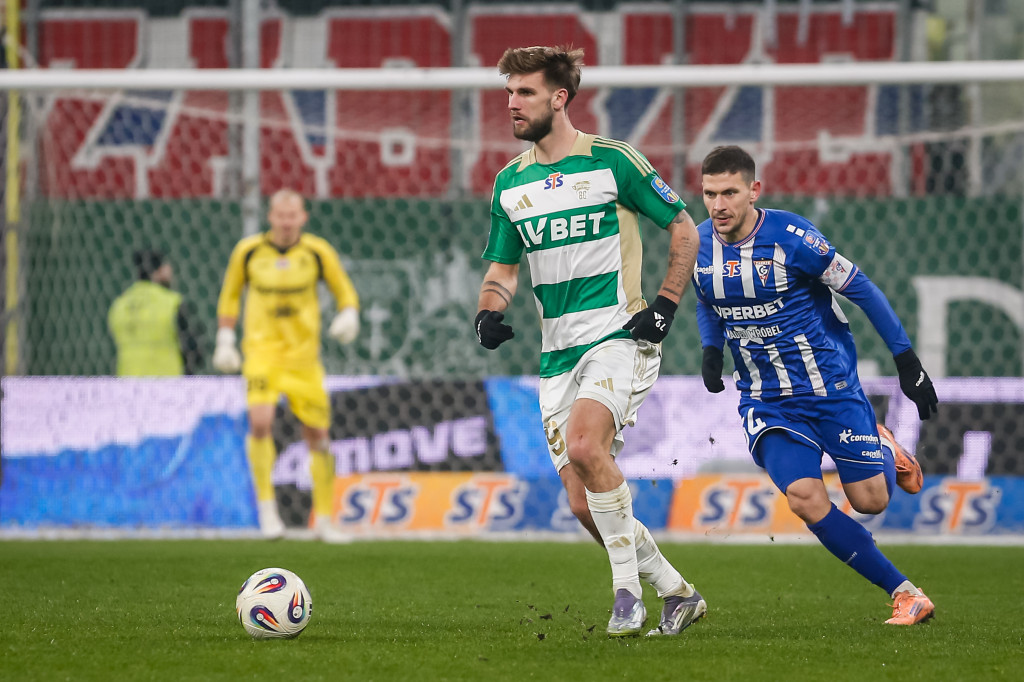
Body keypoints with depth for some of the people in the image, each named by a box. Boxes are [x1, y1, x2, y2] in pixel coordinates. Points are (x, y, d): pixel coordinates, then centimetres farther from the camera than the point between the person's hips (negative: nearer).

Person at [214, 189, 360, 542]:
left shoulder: (318, 252, -4)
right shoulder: (248, 251, -2)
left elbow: (345, 292, 7)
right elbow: (230, 295, 12)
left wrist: (348, 317, -15)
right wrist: (225, 342, 7)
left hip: (304, 353, 1)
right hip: (262, 350, -1)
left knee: (317, 434, 4)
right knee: (260, 422, -23)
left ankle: (324, 517, 19)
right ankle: (266, 506, -9)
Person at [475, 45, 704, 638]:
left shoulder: (614, 161, -4)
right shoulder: (510, 184, 11)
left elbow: (685, 230, 3)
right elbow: (503, 266, 20)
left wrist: (665, 305, -7)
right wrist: (489, 312, -1)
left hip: (620, 338, -6)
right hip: (558, 355, 6)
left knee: (583, 444, -31)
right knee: (585, 506, -1)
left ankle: (628, 588, -17)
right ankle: (678, 594, 18)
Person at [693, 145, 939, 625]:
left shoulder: (790, 237, -19)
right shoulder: (699, 244, -4)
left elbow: (860, 289, -9)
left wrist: (907, 361, -8)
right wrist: (711, 350, -2)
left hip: (830, 385, -3)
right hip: (766, 401, 3)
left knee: (870, 501, -1)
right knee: (805, 498, -17)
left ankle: (886, 451, 36)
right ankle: (904, 593, -6)